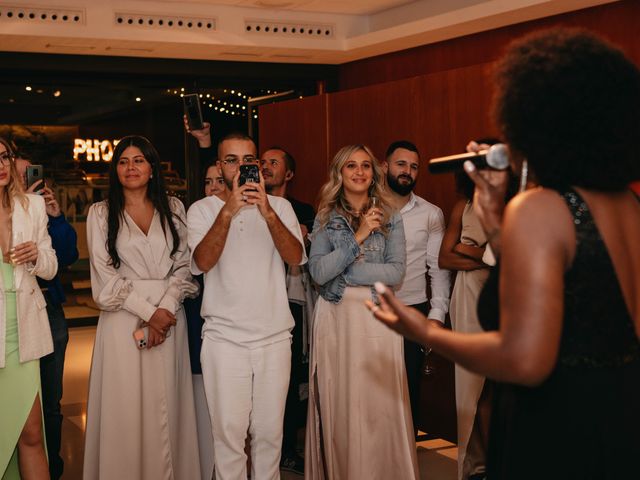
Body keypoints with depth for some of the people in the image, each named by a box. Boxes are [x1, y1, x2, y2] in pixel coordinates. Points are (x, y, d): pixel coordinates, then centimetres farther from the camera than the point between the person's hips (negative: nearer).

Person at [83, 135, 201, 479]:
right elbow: (106, 277, -4)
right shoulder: (101, 214, 3)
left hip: (169, 315, 2)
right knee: (125, 405, 0)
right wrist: (148, 312, -12)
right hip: (123, 318, -2)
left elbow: (182, 265, 4)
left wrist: (166, 308, -11)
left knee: (166, 404, 4)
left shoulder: (173, 209, 10)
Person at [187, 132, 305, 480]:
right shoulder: (202, 209, 2)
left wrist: (268, 213, -25)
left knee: (270, 432, 7)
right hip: (224, 337, -2)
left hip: (274, 336, 2)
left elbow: (296, 258, -9)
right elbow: (202, 262, -14)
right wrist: (228, 211, -27)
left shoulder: (280, 206, 6)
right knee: (229, 434, -2)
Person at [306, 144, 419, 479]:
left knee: (379, 406, -2)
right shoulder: (325, 218, 7)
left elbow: (396, 272, -5)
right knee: (337, 405, 2)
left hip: (376, 317, 0)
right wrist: (358, 237, -12)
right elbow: (318, 272, -7)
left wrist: (344, 274, -9)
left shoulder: (389, 218, 6)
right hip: (335, 317, 1)